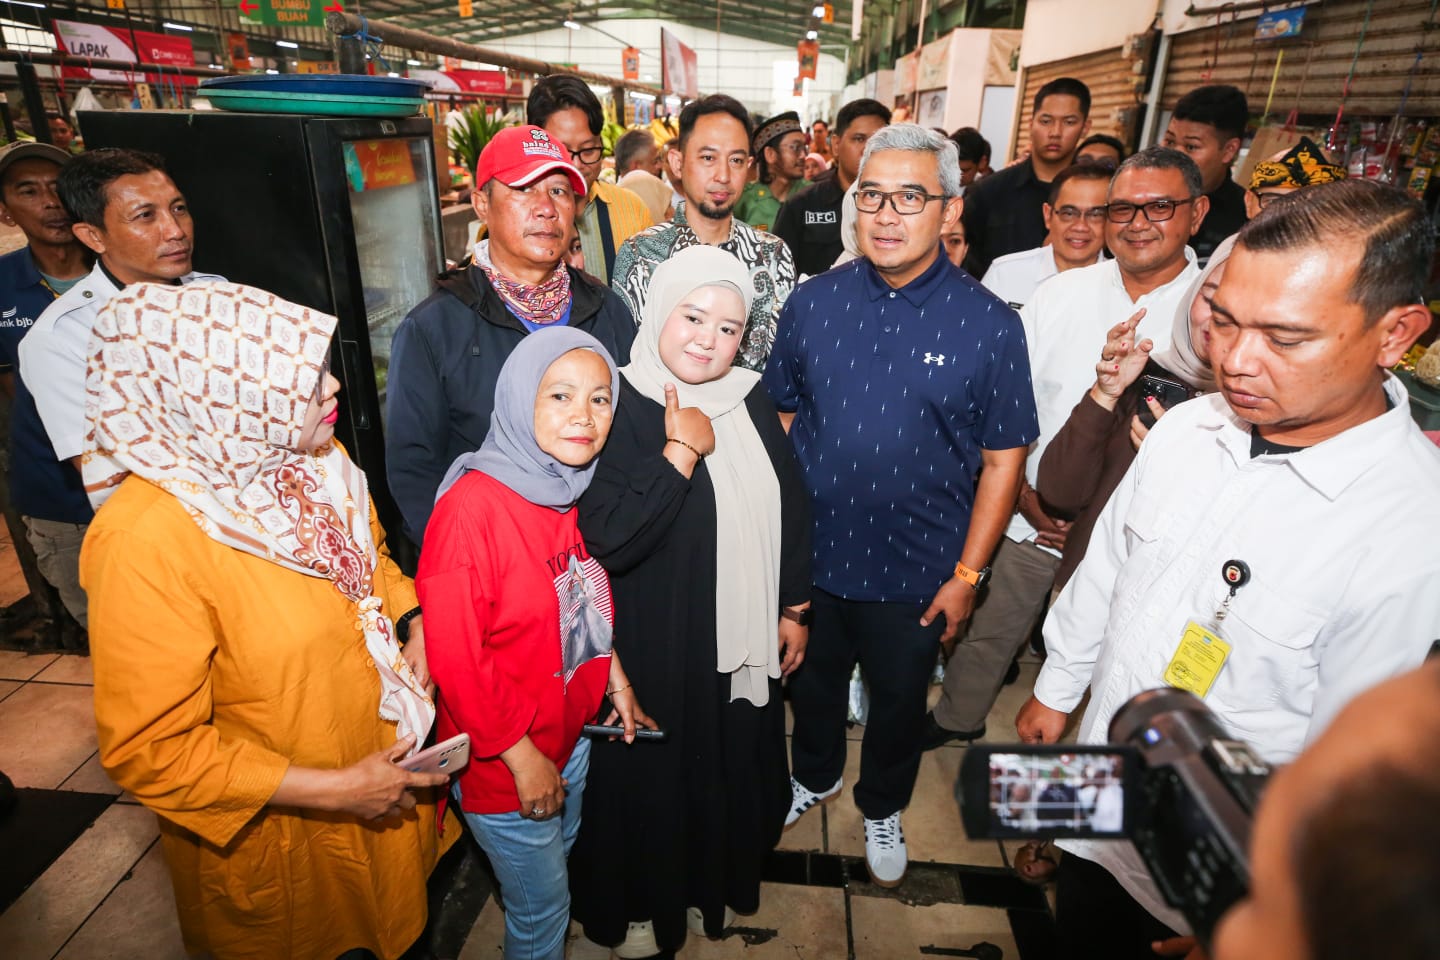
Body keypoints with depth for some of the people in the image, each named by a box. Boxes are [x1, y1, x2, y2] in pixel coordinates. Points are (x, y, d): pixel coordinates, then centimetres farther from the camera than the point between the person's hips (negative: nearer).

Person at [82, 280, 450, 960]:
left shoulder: (313, 459, -10)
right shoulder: (148, 541, -30)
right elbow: (148, 750, -24)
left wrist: (415, 619, -8)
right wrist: (335, 790, -22)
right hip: (283, 839, -5)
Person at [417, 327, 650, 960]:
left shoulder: (572, 489, -3)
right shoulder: (472, 505, -27)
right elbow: (455, 659, -23)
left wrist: (614, 679, 3)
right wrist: (522, 755, -17)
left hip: (571, 731, 7)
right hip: (504, 762, -7)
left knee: (560, 857, 28)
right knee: (542, 906, 16)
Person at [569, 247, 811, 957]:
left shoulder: (749, 401, -1)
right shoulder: (616, 409, -18)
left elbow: (791, 507, 7)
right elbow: (606, 539, -28)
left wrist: (793, 608, 9)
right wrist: (682, 451, -26)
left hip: (742, 641, 5)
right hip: (651, 647, -5)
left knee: (732, 765, 23)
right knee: (648, 776, 15)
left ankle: (715, 880, 53)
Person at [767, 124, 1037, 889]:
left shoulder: (988, 325, -12)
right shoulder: (813, 302, -5)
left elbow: (1003, 458, -7)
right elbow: (781, 417, 3)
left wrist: (966, 575, -8)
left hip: (916, 572, -1)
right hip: (808, 555, 2)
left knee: (898, 703, 21)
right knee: (812, 682, 24)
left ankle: (882, 809, 52)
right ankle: (814, 775, 56)